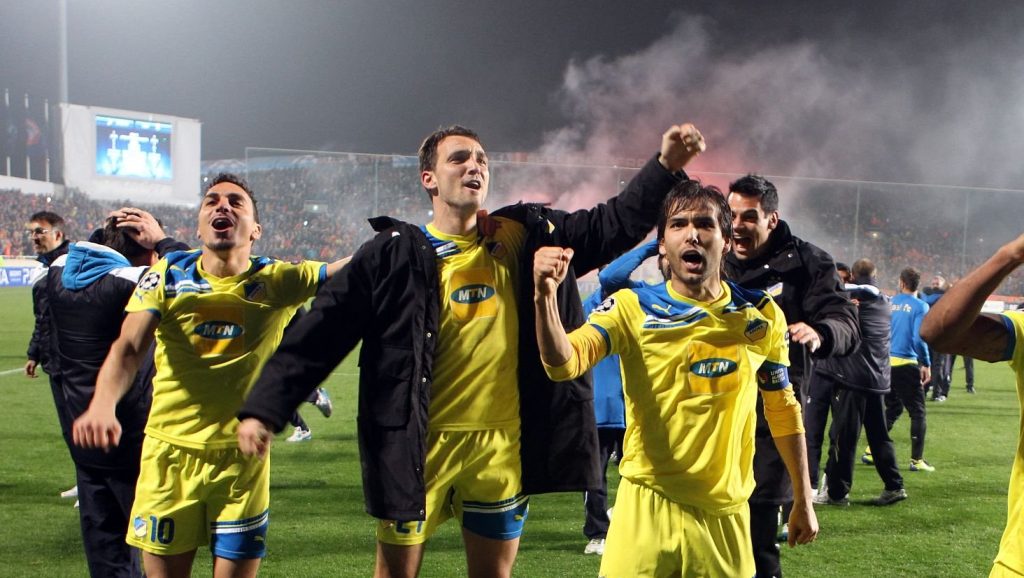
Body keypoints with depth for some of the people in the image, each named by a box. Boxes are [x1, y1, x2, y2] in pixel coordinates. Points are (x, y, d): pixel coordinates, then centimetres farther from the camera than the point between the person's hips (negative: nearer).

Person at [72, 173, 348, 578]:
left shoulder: (276, 282, -3)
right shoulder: (167, 276, -2)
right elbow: (128, 347, -15)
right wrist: (102, 404, -32)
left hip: (242, 458, -1)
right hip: (169, 453, 1)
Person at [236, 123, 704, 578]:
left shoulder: (521, 240, 3)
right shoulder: (396, 253, -6)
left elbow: (614, 225, 5)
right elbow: (320, 334, -6)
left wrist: (665, 166, -6)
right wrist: (264, 409, -10)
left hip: (502, 445, 3)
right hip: (415, 446, -2)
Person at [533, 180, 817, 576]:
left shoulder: (762, 315, 2)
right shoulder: (632, 307, -5)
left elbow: (784, 411, 12)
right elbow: (563, 363, -20)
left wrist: (803, 501, 14)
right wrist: (545, 295, -38)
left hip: (726, 513, 2)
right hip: (647, 505, -2)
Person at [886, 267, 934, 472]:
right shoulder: (920, 306, -8)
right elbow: (918, 339, -14)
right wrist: (926, 364, -6)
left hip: (886, 363, 6)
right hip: (907, 364, -5)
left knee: (892, 409, 20)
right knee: (917, 412, 5)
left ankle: (873, 451, 18)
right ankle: (916, 460, 3)